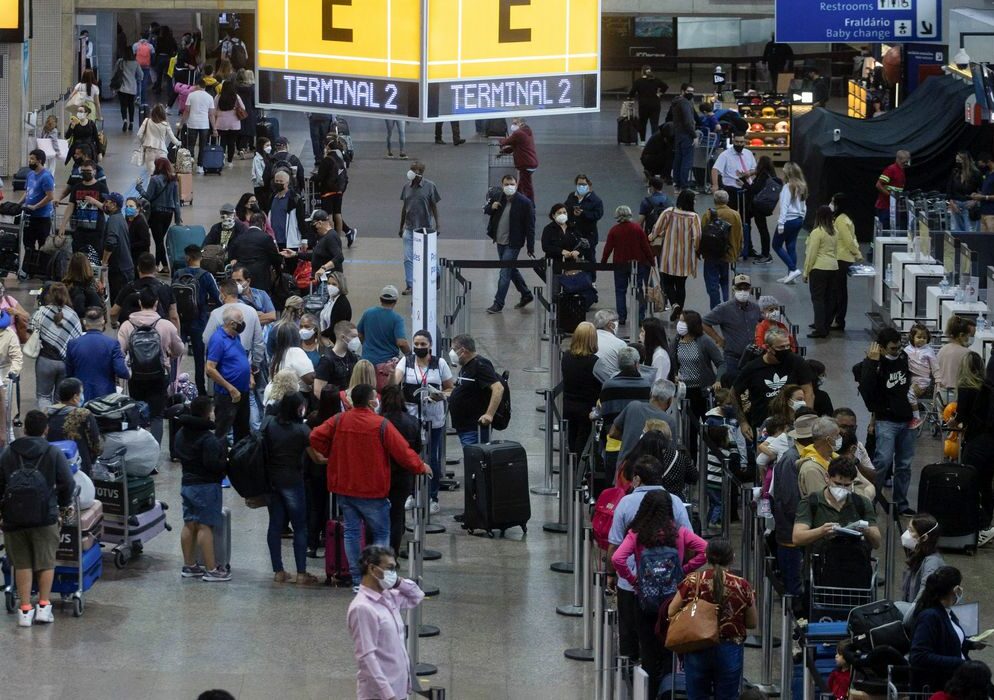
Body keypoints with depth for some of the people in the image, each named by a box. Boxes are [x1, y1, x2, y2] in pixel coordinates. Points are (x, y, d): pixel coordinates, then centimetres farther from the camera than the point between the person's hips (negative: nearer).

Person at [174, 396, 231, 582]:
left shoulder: (181, 434, 7)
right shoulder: (208, 439, -20)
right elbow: (213, 464, -24)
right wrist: (226, 463, -7)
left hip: (187, 483, 8)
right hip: (206, 486, -8)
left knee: (189, 525, 13)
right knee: (205, 526, -7)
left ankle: (189, 565, 20)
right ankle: (211, 569, -4)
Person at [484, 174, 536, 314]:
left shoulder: (525, 203, -15)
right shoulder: (498, 198, 1)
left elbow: (530, 226, -12)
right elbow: (485, 209, 17)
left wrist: (530, 248, -13)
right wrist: (491, 207, -8)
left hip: (513, 244, -7)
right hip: (500, 242, 7)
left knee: (505, 272, -7)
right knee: (511, 270, 19)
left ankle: (498, 304, 0)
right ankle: (526, 295, 36)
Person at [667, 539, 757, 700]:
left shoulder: (692, 582, -7)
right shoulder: (742, 586, -7)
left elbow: (671, 613, -1)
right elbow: (752, 623, 2)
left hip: (697, 650, 0)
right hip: (730, 651, 0)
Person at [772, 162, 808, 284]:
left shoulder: (788, 187, -17)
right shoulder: (802, 187, 7)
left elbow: (784, 206, -19)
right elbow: (804, 206, 12)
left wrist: (781, 223, -17)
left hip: (788, 220, -8)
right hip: (799, 219, 8)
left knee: (777, 245, 4)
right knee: (791, 246, 12)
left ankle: (793, 269, -5)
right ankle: (791, 274, 12)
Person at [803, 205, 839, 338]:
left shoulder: (817, 233, -12)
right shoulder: (834, 232, 9)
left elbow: (811, 254, -11)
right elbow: (835, 251, 14)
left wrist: (806, 272, -3)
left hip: (819, 268, -7)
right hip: (834, 267, 7)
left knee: (818, 299, -4)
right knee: (829, 299, 13)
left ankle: (820, 329, -9)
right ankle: (825, 326, 21)